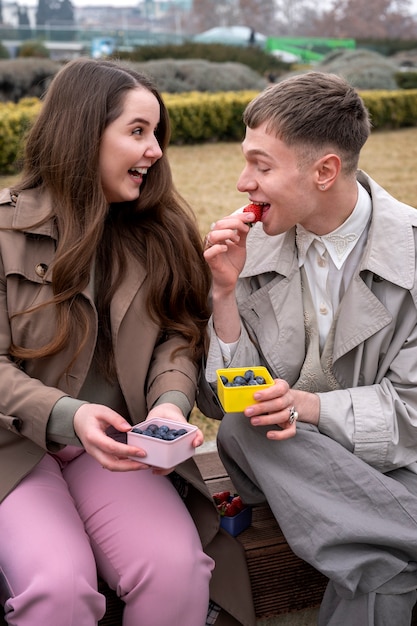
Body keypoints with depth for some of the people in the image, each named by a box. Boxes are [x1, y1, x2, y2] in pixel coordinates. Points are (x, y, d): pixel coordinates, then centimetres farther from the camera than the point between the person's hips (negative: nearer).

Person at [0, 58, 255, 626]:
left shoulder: (160, 230, 7)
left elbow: (178, 335, 3)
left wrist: (171, 402, -19)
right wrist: (66, 417, -26)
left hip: (117, 446, 3)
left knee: (178, 571, -23)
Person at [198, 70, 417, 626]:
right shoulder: (251, 246, -1)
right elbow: (223, 401, -2)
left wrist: (310, 405, -26)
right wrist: (226, 292, -15)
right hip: (288, 457, 3)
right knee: (243, 425, -30)